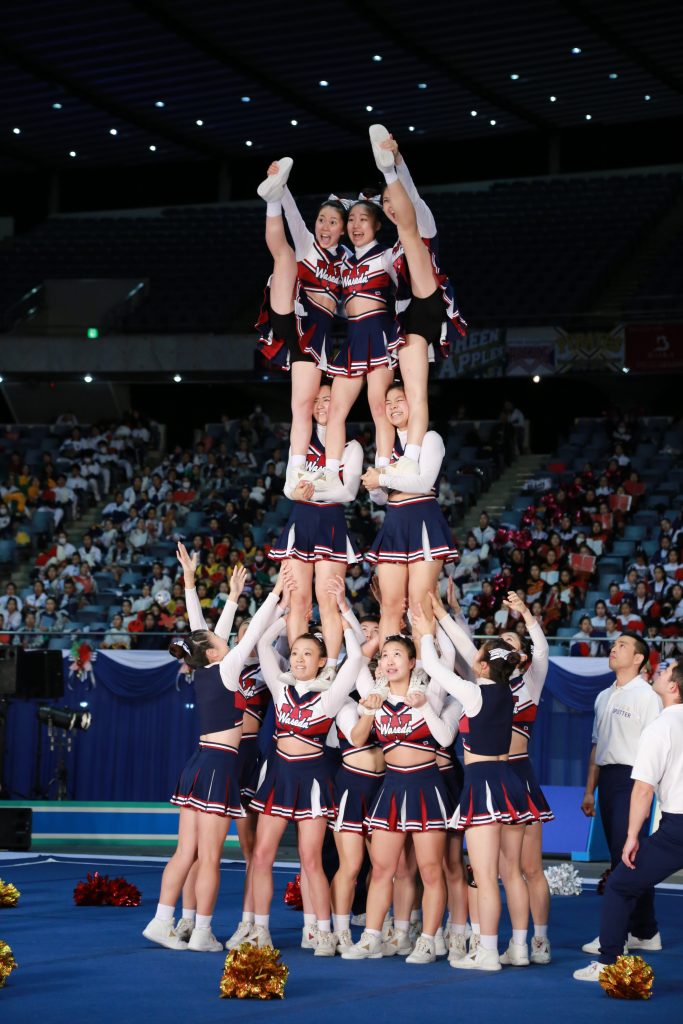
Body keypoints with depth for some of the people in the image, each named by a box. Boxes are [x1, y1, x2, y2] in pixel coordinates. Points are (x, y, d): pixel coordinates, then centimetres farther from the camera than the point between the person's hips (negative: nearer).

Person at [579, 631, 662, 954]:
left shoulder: (646, 695, -6)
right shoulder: (604, 697, 18)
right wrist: (589, 791, 19)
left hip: (632, 779, -8)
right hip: (607, 777, 8)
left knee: (628, 855, -11)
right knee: (619, 856, 9)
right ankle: (644, 931, 16)